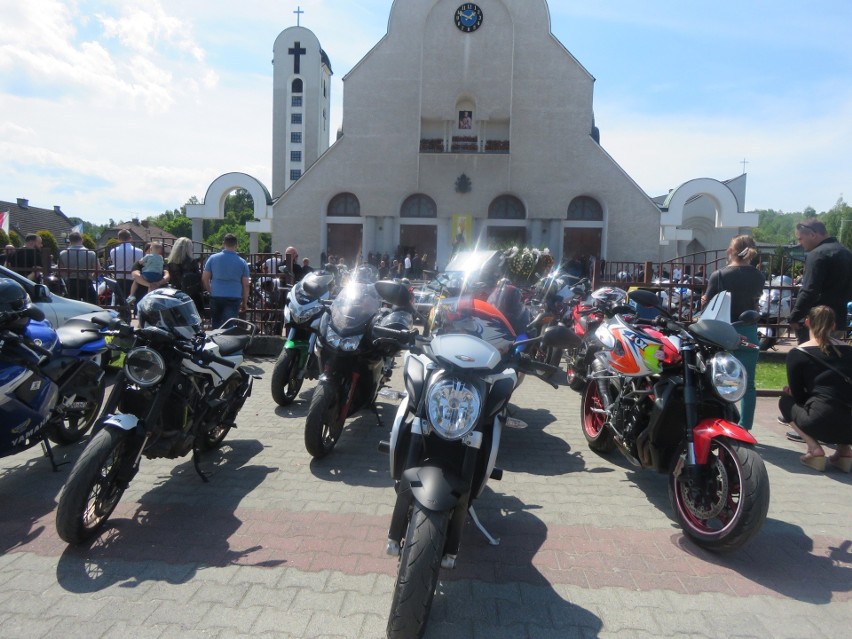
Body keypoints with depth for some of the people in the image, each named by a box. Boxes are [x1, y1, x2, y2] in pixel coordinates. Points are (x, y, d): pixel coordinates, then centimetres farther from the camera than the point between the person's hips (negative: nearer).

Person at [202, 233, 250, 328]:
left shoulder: (213, 258, 2)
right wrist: (244, 302, 10)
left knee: (216, 325, 14)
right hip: (234, 298, -1)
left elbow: (204, 278, 3)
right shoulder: (242, 262, 1)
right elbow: (246, 285, 1)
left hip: (216, 297, 2)